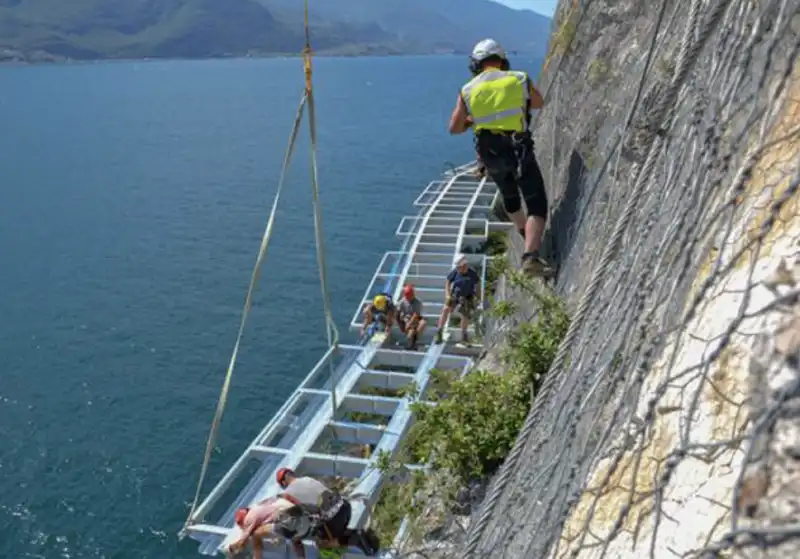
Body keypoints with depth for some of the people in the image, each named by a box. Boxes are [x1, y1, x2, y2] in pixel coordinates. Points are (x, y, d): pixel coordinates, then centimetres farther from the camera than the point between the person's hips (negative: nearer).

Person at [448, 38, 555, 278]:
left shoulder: (467, 91, 0)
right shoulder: (520, 80, -2)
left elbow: (454, 128, 6)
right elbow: (539, 103, 18)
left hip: (489, 154, 3)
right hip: (519, 150, -3)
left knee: (509, 195, 29)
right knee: (537, 205, -1)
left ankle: (525, 233, 49)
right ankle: (531, 255, -18)